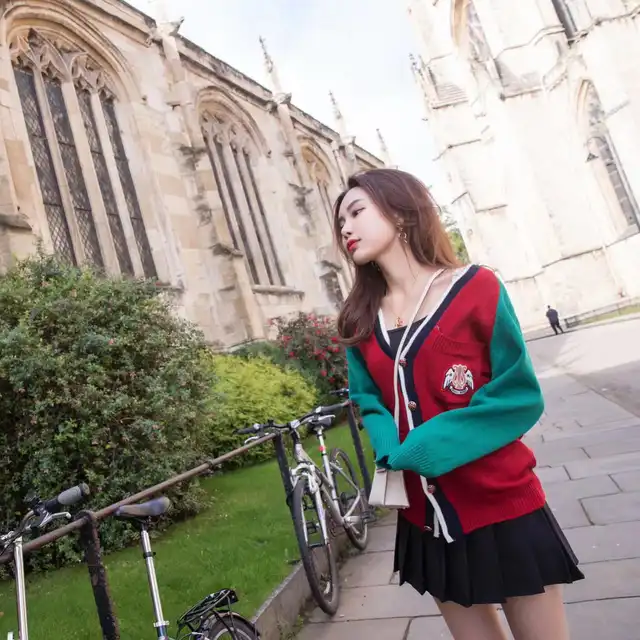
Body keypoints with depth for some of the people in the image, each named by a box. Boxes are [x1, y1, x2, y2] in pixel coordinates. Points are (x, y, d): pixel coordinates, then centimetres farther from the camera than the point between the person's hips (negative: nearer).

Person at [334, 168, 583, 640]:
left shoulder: (475, 287, -9)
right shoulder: (358, 322, 2)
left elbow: (521, 395, -11)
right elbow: (369, 402, 7)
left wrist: (427, 447, -20)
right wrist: (392, 452, -15)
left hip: (504, 508, -3)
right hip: (426, 519, 4)